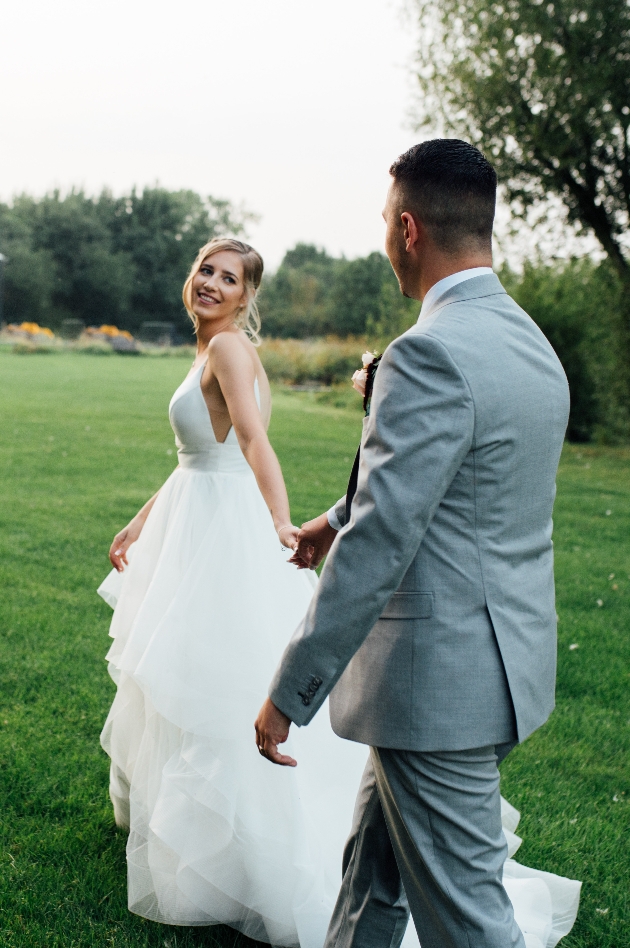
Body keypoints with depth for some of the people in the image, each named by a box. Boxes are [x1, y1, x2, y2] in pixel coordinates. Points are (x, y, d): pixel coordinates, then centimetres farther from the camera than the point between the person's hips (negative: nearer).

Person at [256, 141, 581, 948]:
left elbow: (379, 544, -25)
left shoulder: (431, 353, -22)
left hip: (441, 678, -9)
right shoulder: (533, 344, 8)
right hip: (505, 657, 10)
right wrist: (338, 519, 34)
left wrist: (289, 694, -18)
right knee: (373, 863, 25)